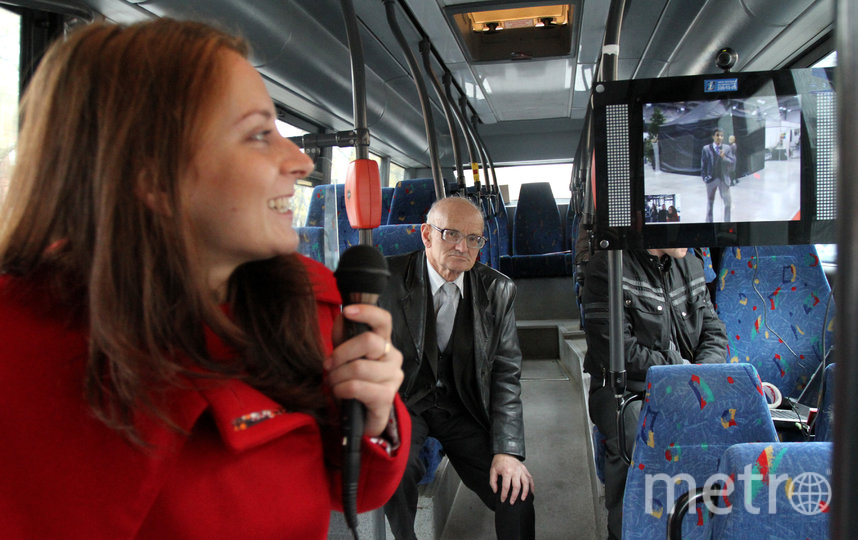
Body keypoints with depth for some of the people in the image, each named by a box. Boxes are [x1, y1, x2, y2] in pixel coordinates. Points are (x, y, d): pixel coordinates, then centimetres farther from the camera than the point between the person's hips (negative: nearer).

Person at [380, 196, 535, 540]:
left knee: (516, 490, -13)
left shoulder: (498, 291, -5)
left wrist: (507, 450, -12)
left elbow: (506, 373, -3)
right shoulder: (385, 279, -12)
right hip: (402, 402, -2)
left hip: (463, 407, 2)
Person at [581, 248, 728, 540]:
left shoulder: (691, 265, 14)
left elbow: (714, 332, 15)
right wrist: (681, 369, -12)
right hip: (626, 388, -5)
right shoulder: (608, 266, -9)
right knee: (636, 439, -35)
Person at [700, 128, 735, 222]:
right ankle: (709, 221, 25)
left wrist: (724, 157, -19)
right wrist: (704, 177, -5)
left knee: (727, 203, -3)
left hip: (724, 179, 0)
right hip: (711, 179, 0)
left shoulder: (727, 148, 3)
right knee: (710, 203, 12)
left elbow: (733, 162, -2)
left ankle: (727, 222, 7)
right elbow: (703, 165, 3)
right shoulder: (706, 149, 0)